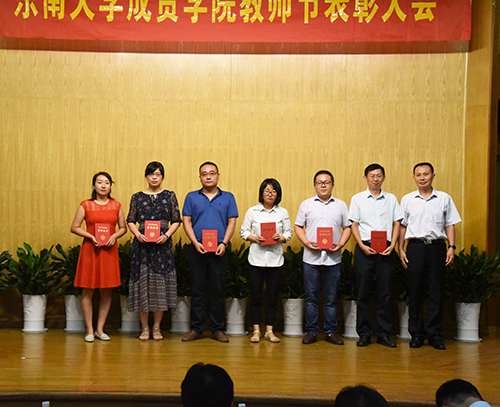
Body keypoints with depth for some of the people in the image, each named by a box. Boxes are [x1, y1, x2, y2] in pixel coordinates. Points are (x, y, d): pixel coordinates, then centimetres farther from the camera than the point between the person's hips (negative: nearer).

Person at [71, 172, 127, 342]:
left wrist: (115, 235, -7)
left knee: (106, 291, 5)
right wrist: (91, 236, -13)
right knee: (88, 291, -1)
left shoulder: (116, 205, 9)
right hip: (90, 249, -2)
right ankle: (89, 330, 8)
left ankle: (100, 329, 15)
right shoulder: (85, 205, 1)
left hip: (109, 250, 3)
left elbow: (123, 228, 13)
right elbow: (74, 227, 1)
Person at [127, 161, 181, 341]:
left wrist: (166, 235, -10)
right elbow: (131, 221, 8)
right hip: (142, 244, 0)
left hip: (162, 244, 0)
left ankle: (157, 327, 10)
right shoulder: (137, 197, 9)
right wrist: (138, 234, -10)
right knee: (142, 282, 0)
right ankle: (145, 328, 9)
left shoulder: (169, 196, 8)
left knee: (160, 283, 0)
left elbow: (176, 221, 6)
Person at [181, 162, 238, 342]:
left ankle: (218, 329, 11)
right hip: (197, 249, 0)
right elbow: (186, 221, 5)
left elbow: (232, 222, 4)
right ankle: (196, 329, 11)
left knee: (218, 290, 3)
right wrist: (195, 243, -9)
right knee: (197, 290, 3)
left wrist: (223, 243, -10)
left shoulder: (228, 197, 10)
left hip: (219, 250, 0)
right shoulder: (192, 197, 10)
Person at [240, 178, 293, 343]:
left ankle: (269, 330, 13)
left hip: (275, 260, 1)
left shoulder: (283, 212, 8)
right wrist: (255, 238, -12)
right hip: (256, 259, -1)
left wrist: (280, 238, -11)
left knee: (272, 296, 4)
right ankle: (256, 330, 11)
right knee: (255, 295, 1)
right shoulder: (252, 211, 5)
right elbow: (244, 232, 6)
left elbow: (289, 232, 9)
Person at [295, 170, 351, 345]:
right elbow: (298, 227, 8)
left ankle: (331, 332, 14)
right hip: (311, 258, 0)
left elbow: (347, 227, 11)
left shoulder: (341, 205, 11)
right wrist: (306, 242, -9)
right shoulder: (306, 204, 8)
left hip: (333, 258, 1)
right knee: (311, 297, 3)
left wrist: (341, 244, -6)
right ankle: (311, 331, 12)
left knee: (331, 298, 5)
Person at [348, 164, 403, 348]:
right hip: (365, 248, -1)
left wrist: (392, 245, -5)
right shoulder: (358, 199, 7)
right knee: (363, 293, 1)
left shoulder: (391, 199, 11)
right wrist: (362, 246, -9)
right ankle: (364, 333, 9)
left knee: (384, 292, 3)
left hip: (386, 250, 1)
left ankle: (384, 333, 10)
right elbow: (354, 225, 3)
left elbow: (396, 223, 9)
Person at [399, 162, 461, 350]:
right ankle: (416, 334, 10)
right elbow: (402, 226, 11)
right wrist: (401, 249, 4)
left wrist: (451, 247, -2)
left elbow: (450, 224, 9)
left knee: (437, 292, 1)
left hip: (437, 246, 0)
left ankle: (434, 335, 9)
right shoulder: (407, 199, 9)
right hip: (415, 247, 0)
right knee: (415, 291, 2)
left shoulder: (444, 198, 8)